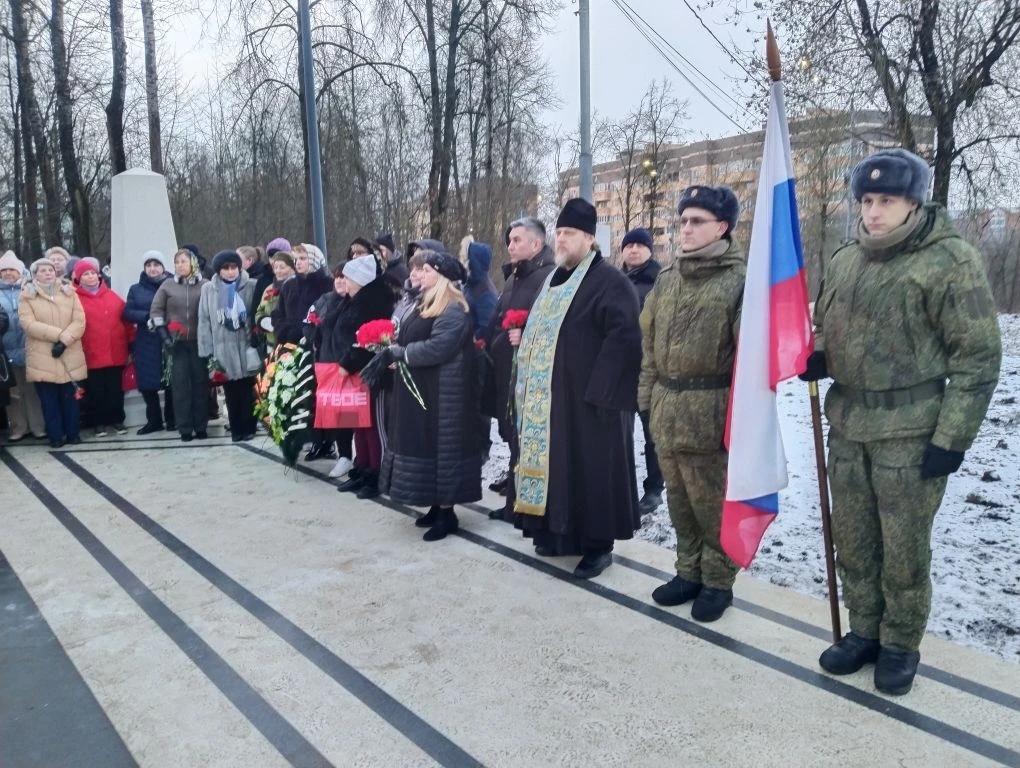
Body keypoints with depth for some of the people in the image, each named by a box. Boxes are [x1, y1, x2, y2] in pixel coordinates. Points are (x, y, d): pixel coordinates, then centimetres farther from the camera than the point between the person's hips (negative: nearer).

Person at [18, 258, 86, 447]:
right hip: (42, 357, -1)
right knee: (49, 399, 3)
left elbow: (79, 321, 0)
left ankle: (73, 433, 16)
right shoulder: (27, 295, 3)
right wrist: (58, 334, -18)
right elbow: (29, 324, -9)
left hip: (70, 356, 1)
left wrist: (65, 340, -14)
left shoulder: (69, 292, 8)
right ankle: (55, 435, 11)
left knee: (69, 396, 7)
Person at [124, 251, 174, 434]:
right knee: (147, 384, 4)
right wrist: (147, 317, -13)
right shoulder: (136, 289, 13)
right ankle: (154, 420, 18)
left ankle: (172, 419, 14)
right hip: (146, 344, 3)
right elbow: (128, 313, 4)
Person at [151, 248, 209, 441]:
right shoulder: (167, 285, 4)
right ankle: (185, 428, 6)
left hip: (199, 341, -1)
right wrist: (164, 335, -3)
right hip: (177, 342, 1)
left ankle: (201, 426, 13)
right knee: (180, 384, 1)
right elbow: (156, 310, 5)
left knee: (200, 382, 4)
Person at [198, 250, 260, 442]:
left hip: (246, 347, -1)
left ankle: (248, 427, 17)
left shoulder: (251, 286, 0)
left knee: (248, 391, 4)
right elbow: (204, 321, 6)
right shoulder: (208, 289, 5)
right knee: (231, 392, 7)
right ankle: (236, 428, 18)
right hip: (223, 348, 1)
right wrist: (207, 350, 2)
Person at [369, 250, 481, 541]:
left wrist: (395, 353, -21)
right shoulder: (426, 304, 17)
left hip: (441, 392, -10)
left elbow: (437, 348, -26)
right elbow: (408, 340, 15)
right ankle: (437, 505, 22)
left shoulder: (453, 310, -16)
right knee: (426, 444, 12)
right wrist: (388, 353, -4)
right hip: (419, 388, 10)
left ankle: (447, 512, 7)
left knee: (440, 446, -3)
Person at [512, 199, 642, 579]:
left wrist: (598, 390, -23)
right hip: (550, 397, 8)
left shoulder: (608, 280, -11)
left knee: (592, 468, 0)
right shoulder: (555, 279, 16)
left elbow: (625, 334, -21)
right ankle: (562, 531, 28)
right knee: (558, 464, 14)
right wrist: (526, 359, 14)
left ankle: (599, 544, 12)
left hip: (588, 398, -8)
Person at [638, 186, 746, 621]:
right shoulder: (667, 280, 12)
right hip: (667, 408, 6)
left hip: (710, 409, -6)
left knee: (712, 501, 4)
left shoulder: (740, 281, -8)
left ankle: (718, 581, 22)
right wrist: (647, 397, 12)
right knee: (679, 498, 16)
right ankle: (689, 572, 32)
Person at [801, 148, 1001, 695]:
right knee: (852, 540, 15)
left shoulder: (951, 262, -10)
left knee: (904, 550, 7)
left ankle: (901, 646, 27)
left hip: (911, 433, -6)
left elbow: (978, 358, -11)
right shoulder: (844, 261, 8)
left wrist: (951, 439, -14)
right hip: (847, 427, 6)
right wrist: (815, 360, -3)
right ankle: (864, 632, 34)